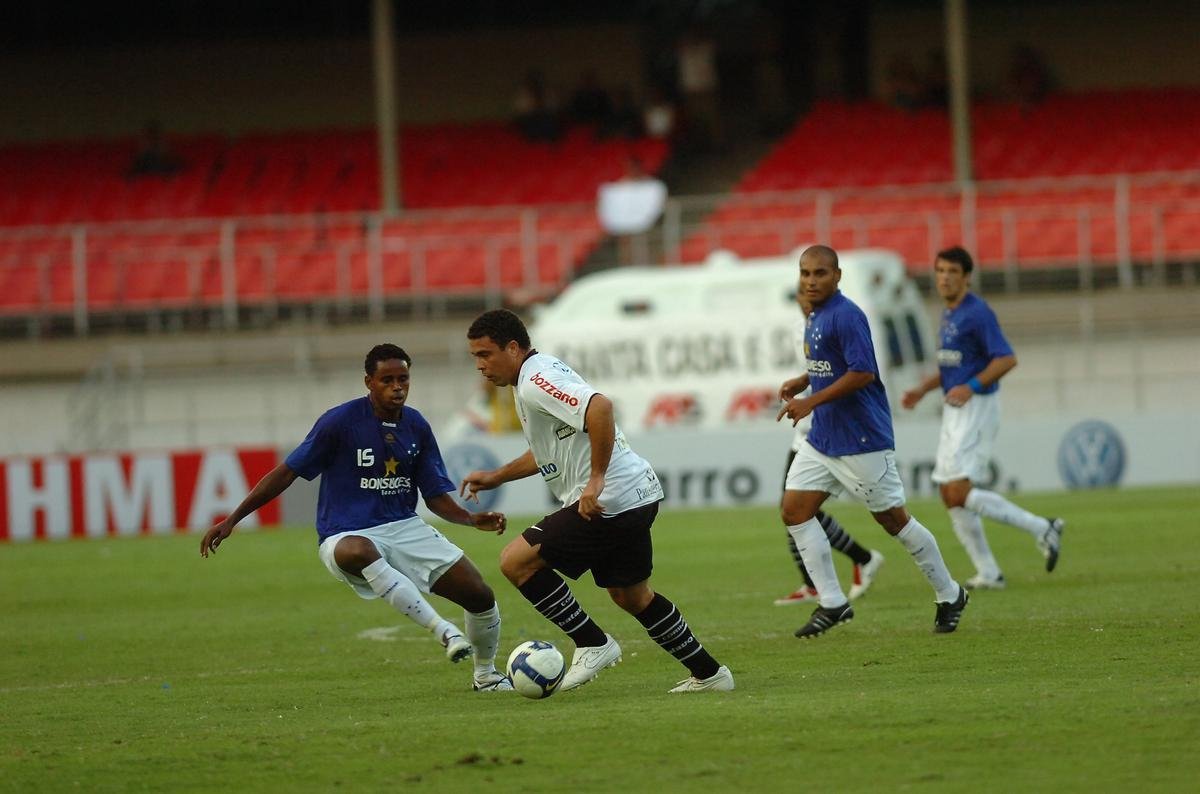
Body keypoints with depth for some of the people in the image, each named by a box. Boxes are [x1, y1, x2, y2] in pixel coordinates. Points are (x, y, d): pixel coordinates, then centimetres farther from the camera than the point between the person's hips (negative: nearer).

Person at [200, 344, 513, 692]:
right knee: (358, 552, -44)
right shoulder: (340, 421, -11)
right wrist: (231, 520, -8)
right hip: (346, 536, -5)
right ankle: (444, 631, -44)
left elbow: (437, 497, 9)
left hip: (406, 529, 5)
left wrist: (472, 519, -11)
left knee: (480, 595, -5)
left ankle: (486, 676, 24)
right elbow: (287, 472, -6)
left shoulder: (417, 427, 4)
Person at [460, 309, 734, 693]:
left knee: (516, 561, -8)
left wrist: (596, 480, -29)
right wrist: (495, 477, 29)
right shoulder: (542, 374, 18)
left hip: (607, 500, -11)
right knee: (631, 595, 23)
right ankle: (708, 673, 28)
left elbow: (599, 407, -32)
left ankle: (593, 645, -3)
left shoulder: (535, 382, -15)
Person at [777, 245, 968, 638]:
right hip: (822, 440, 9)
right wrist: (803, 382, 9)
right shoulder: (816, 317, 11)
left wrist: (811, 401, -24)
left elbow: (862, 373, -24)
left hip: (862, 442, -9)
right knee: (794, 511, 0)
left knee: (894, 519, 0)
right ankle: (831, 603, 4)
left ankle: (949, 596, 16)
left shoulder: (845, 316, -18)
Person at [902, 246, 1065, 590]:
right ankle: (988, 574, 10)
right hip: (954, 410, 10)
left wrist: (972, 387, -29)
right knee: (950, 496, 7)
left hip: (976, 408, -10)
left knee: (959, 494, -16)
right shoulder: (949, 314, 15)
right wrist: (922, 389, 16)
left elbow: (1007, 359, -22)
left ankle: (1041, 528, -9)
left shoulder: (977, 313, -14)